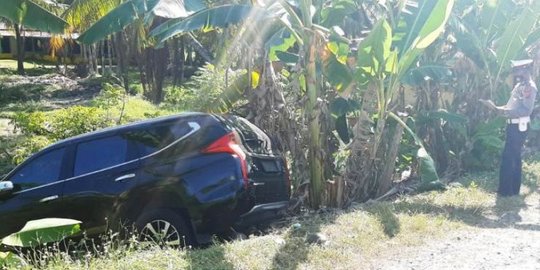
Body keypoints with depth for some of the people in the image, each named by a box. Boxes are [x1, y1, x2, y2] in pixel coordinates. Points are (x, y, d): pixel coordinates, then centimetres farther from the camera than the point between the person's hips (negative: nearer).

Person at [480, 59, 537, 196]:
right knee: (514, 157, 14)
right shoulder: (519, 85, 16)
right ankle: (514, 188, 22)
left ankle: (506, 190, -2)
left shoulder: (529, 87, -14)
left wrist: (508, 111, -34)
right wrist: (495, 107, 17)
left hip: (519, 126, -10)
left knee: (508, 158, -8)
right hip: (514, 125, 10)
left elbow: (526, 110, -23)